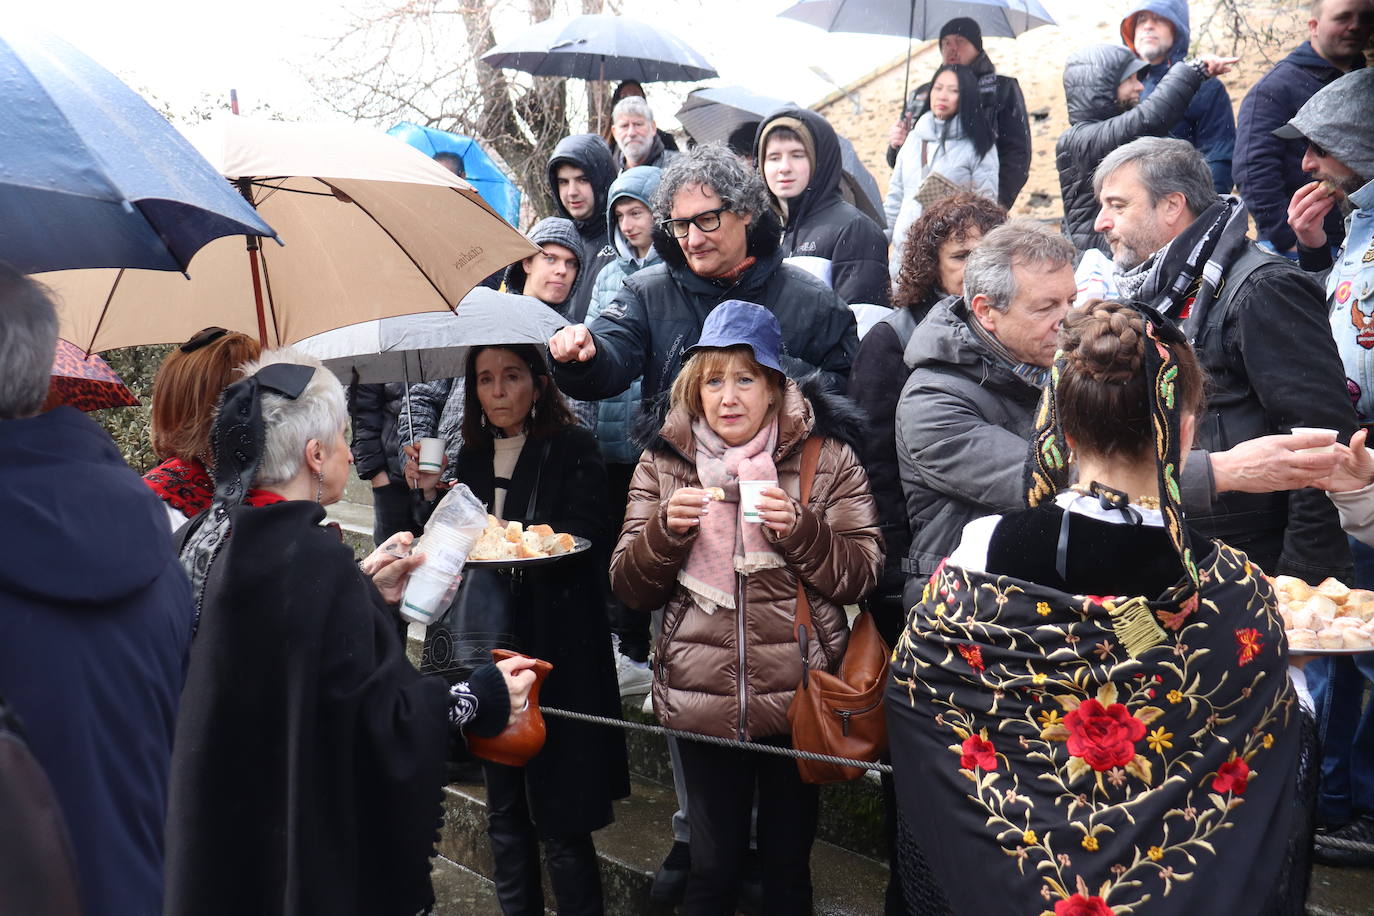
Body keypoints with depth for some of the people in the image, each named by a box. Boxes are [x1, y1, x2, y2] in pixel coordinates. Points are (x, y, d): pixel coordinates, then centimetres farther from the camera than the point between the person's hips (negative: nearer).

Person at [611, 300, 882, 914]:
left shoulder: (826, 457, -2)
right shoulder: (664, 461, 3)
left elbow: (861, 577, -5)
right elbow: (629, 588, 2)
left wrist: (801, 528, -21)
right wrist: (667, 529, -17)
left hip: (796, 700, -1)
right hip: (702, 700, 1)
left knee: (787, 863, 14)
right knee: (713, 864, 11)